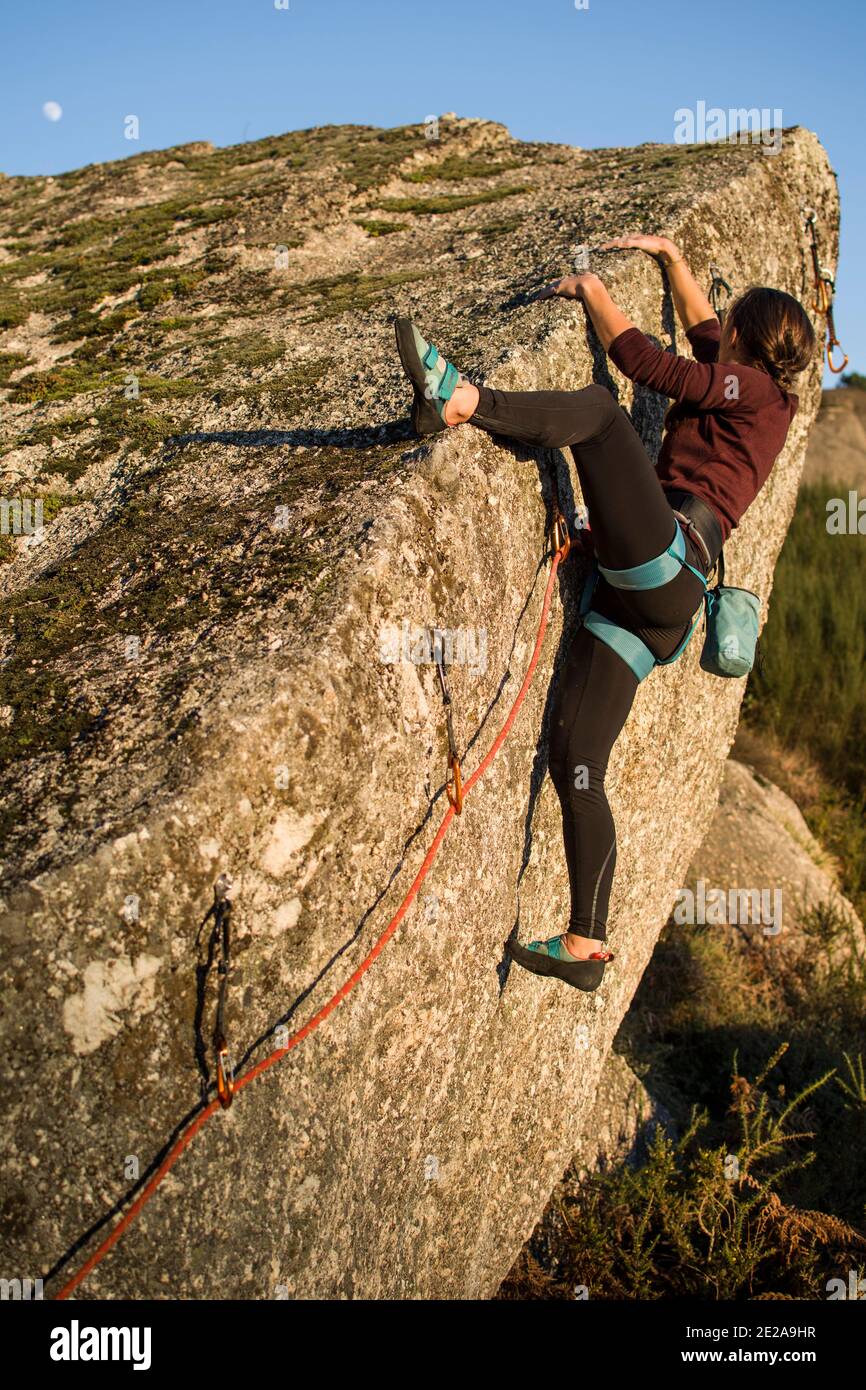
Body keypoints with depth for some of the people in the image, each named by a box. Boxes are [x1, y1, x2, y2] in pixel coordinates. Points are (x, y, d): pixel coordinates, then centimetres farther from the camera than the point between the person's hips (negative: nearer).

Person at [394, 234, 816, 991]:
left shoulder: (753, 388, 7)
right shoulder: (752, 397, 30)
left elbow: (644, 362, 1)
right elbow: (702, 328, 47)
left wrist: (594, 291, 13)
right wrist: (670, 255, 51)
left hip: (664, 560, -8)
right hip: (647, 600, 8)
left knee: (598, 408, -13)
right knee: (573, 762, 0)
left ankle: (459, 400, -35)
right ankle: (585, 947, 0)